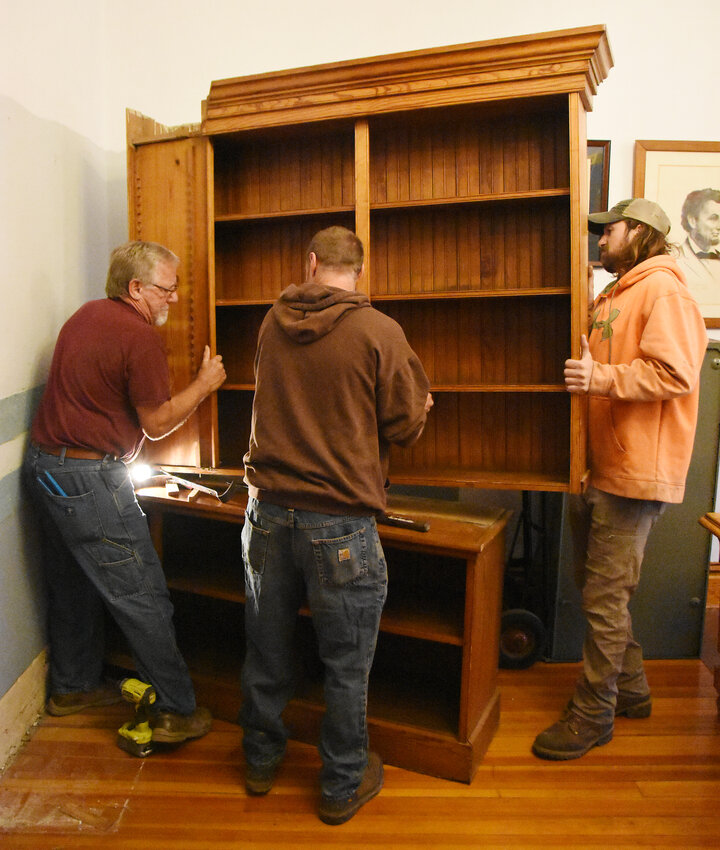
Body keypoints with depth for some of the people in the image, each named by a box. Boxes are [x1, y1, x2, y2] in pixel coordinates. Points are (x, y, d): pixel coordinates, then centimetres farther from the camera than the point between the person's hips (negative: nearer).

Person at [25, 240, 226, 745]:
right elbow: (157, 423, -11)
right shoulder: (141, 338, -17)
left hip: (44, 464, 10)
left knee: (74, 585, 22)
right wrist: (204, 385, -1)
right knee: (143, 599, -2)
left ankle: (72, 688, 38)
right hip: (87, 478, -10)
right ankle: (176, 712, 8)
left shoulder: (86, 315, 12)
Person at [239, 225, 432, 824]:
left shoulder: (272, 324, 3)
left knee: (267, 649, 20)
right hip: (340, 521, -5)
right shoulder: (379, 331, -12)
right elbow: (407, 423, -6)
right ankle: (344, 785, 30)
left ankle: (262, 759, 41)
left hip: (269, 510, 5)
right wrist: (418, 410, 16)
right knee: (346, 664, 13)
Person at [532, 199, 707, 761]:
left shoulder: (663, 289, -10)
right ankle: (630, 689, 34)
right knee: (597, 585, 17)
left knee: (606, 597, -3)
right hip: (600, 467, 10)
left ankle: (593, 715, 12)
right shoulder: (615, 296, 20)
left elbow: (675, 373, -23)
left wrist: (603, 378, -29)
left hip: (633, 472, -10)